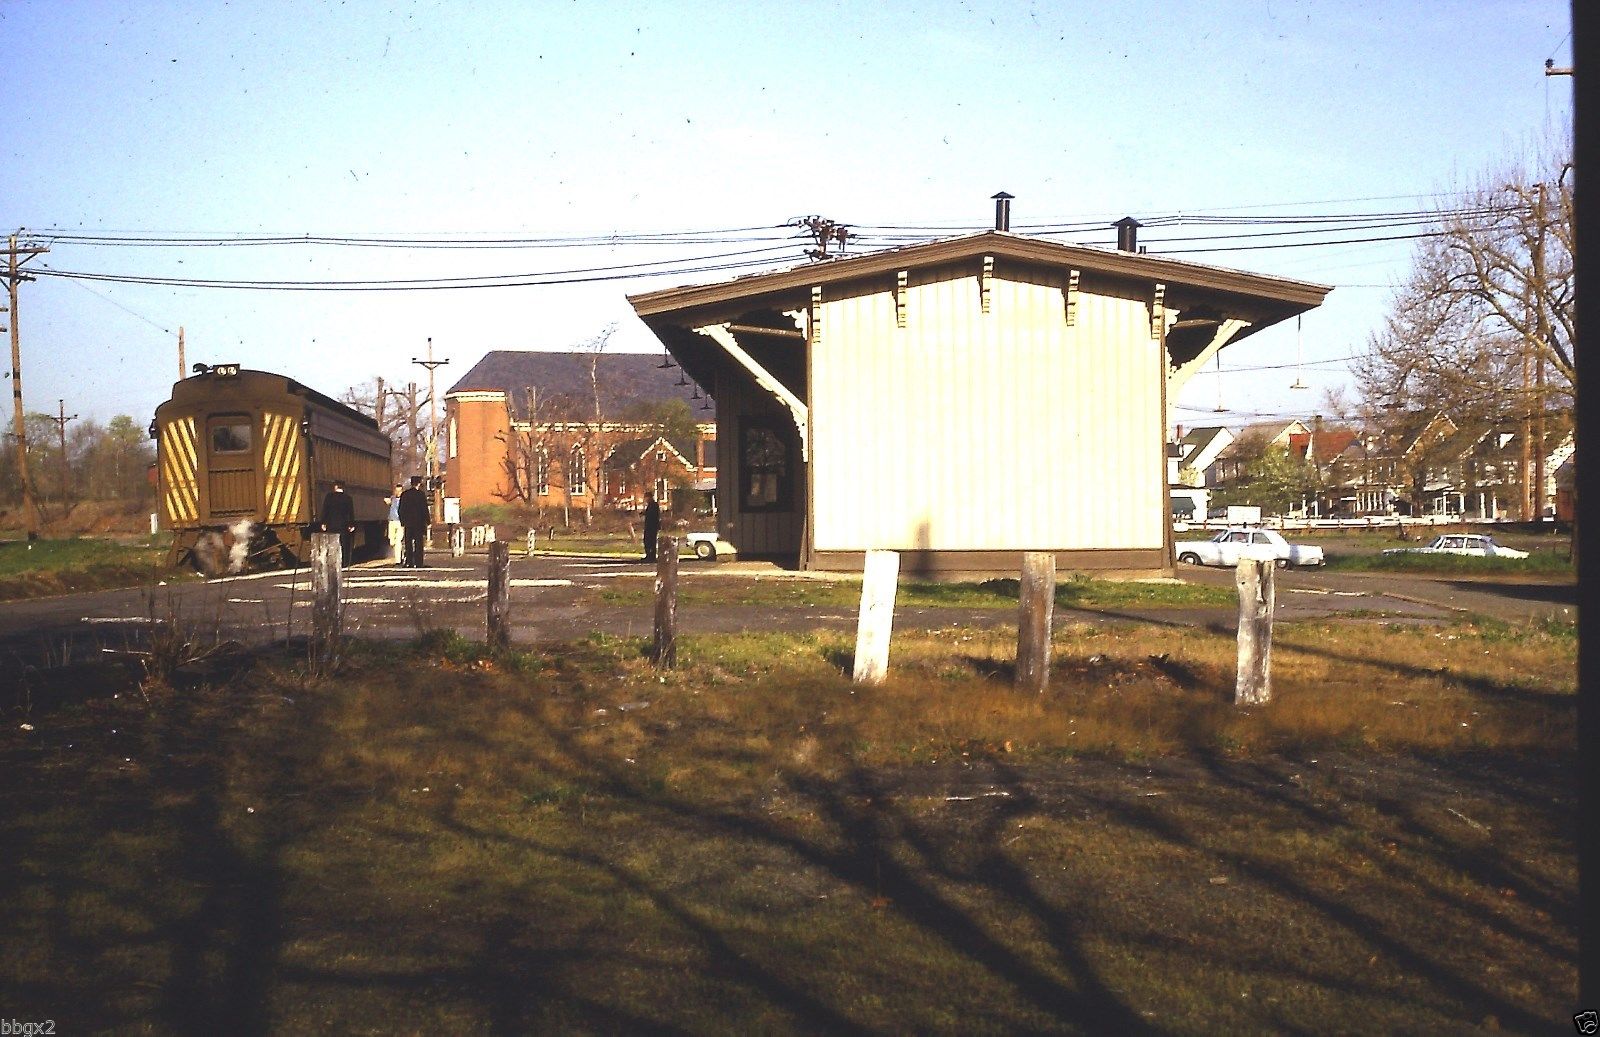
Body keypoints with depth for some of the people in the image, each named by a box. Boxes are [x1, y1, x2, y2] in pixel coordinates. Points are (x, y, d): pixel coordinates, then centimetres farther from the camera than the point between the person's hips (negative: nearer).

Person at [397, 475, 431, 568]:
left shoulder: (404, 494, 4)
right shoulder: (421, 494, -7)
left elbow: (401, 510, 7)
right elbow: (425, 509, -5)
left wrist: (402, 522, 14)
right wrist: (427, 521, 3)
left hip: (408, 522, 3)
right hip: (419, 522, -3)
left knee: (408, 543, 7)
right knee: (418, 543, 0)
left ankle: (408, 562, 3)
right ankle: (418, 563, -4)